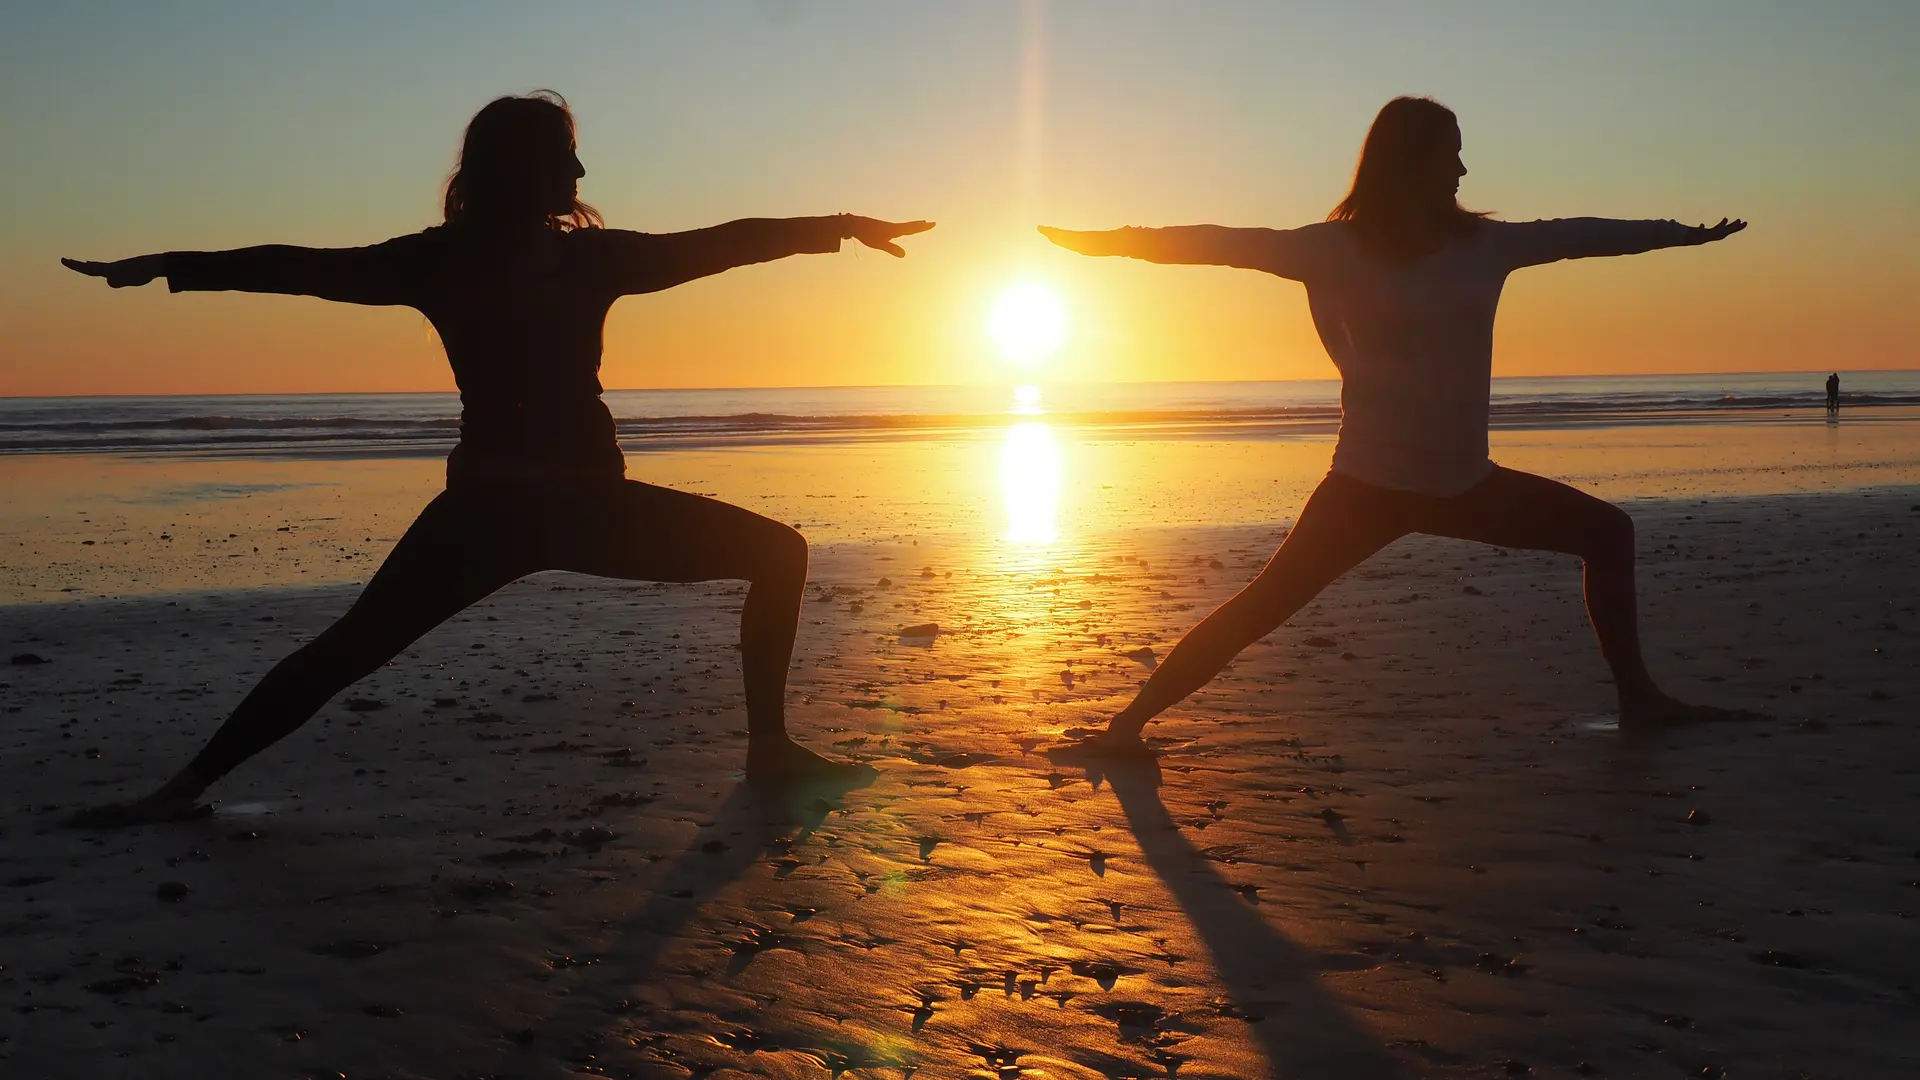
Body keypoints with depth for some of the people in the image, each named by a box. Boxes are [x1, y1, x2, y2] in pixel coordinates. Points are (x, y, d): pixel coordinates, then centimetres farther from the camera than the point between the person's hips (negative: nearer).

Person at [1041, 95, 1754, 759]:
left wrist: (1683, 234, 27)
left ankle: (1637, 697, 20)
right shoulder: (1342, 248, -8)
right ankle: (1130, 721, -10)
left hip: (1466, 482, 6)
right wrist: (1114, 242, -15)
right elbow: (1233, 244, -10)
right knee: (1263, 604, -14)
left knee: (1607, 531, 9)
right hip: (1370, 482, -6)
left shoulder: (1484, 244, 6)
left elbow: (1579, 236, 17)